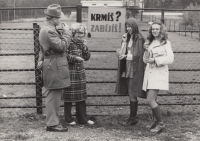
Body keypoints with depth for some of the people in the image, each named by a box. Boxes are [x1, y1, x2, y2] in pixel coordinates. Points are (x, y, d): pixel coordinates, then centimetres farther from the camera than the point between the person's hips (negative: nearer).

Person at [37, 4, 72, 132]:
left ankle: (53, 121, 24)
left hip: (51, 65, 11)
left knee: (53, 96, 15)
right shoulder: (49, 31, -19)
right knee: (54, 95, -4)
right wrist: (67, 32, -13)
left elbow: (43, 49, 23)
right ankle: (52, 124, 3)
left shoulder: (46, 29, 15)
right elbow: (62, 46, -22)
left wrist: (41, 59, 17)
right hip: (55, 67, -11)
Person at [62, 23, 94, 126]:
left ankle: (82, 119, 19)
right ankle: (68, 119, 14)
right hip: (70, 72, -7)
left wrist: (85, 47, -4)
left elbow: (87, 57, 10)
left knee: (81, 97, 10)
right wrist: (75, 58, -19)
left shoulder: (82, 43, 11)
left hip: (80, 72, 7)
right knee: (69, 97, 2)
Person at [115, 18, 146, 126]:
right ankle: (133, 117, 21)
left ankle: (133, 118, 5)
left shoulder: (139, 38, -10)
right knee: (130, 93, 11)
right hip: (127, 69, 7)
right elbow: (123, 52, 13)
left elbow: (138, 55, -16)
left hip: (135, 70, -7)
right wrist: (120, 52, -8)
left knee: (132, 94, -4)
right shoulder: (127, 37, 13)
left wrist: (125, 56, -14)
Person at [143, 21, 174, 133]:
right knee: (152, 100, 10)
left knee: (150, 100, -13)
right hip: (149, 72, 6)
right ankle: (157, 120, 28)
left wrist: (155, 60, -14)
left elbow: (170, 59, -11)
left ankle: (160, 123, 1)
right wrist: (146, 50, -2)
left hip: (159, 73, -6)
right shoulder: (150, 42, 15)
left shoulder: (165, 43, -3)